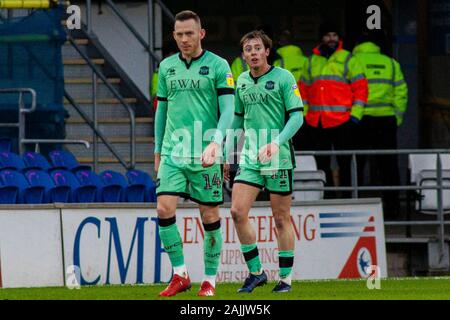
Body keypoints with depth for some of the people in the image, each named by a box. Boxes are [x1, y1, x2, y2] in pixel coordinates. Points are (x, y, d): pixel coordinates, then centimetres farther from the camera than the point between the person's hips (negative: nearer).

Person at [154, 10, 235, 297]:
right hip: (172, 152, 3)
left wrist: (216, 142, -23)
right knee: (164, 208, -11)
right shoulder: (167, 67, 11)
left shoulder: (218, 66, -2)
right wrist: (157, 151, 19)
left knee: (209, 215, 2)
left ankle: (210, 279, 13)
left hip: (205, 154, -3)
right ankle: (180, 275, -1)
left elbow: (228, 110, -7)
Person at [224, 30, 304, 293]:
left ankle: (285, 278, 10)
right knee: (238, 212, -9)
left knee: (282, 219, 1)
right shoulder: (242, 82, 11)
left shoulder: (283, 78, -5)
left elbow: (297, 116, -9)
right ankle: (256, 272, 2)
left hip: (278, 158, -5)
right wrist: (226, 155, 18)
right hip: (250, 158, 5)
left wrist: (276, 143, -22)